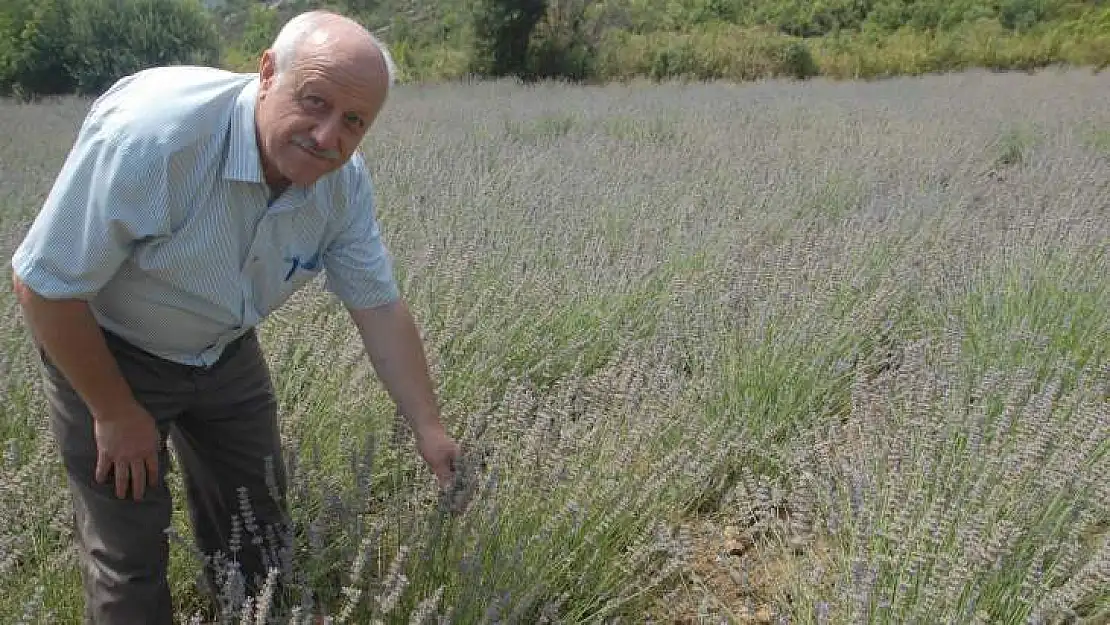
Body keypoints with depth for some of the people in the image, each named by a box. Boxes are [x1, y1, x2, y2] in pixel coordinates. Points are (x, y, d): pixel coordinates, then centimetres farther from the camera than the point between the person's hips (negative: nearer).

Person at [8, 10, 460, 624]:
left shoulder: (344, 180, -18)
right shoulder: (153, 135, -36)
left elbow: (379, 306, -8)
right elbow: (44, 284, -27)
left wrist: (428, 428, -8)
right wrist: (116, 412, -17)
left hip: (226, 354, 5)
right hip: (104, 350, -5)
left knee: (256, 530, 14)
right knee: (128, 552, 2)